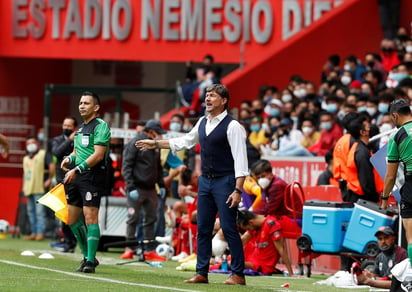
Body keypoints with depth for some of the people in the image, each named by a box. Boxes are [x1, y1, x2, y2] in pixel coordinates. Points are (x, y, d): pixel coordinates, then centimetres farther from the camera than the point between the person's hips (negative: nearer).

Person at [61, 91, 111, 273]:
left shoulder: (100, 126, -7)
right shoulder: (81, 128, 20)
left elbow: (98, 154, -17)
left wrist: (77, 170, -20)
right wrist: (69, 159, 6)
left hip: (93, 175, -9)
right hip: (76, 177, 9)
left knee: (90, 217, -13)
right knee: (72, 220, 10)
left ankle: (90, 261, -12)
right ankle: (87, 256, 22)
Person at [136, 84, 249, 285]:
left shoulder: (232, 126, -10)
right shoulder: (202, 123, 12)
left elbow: (240, 160, -14)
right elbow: (185, 141, 28)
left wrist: (237, 190, -20)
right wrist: (156, 144, 28)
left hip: (224, 182, -7)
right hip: (205, 180, 7)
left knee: (229, 229, -8)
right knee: (203, 229, 7)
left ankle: (238, 274, -3)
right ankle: (201, 273, 12)